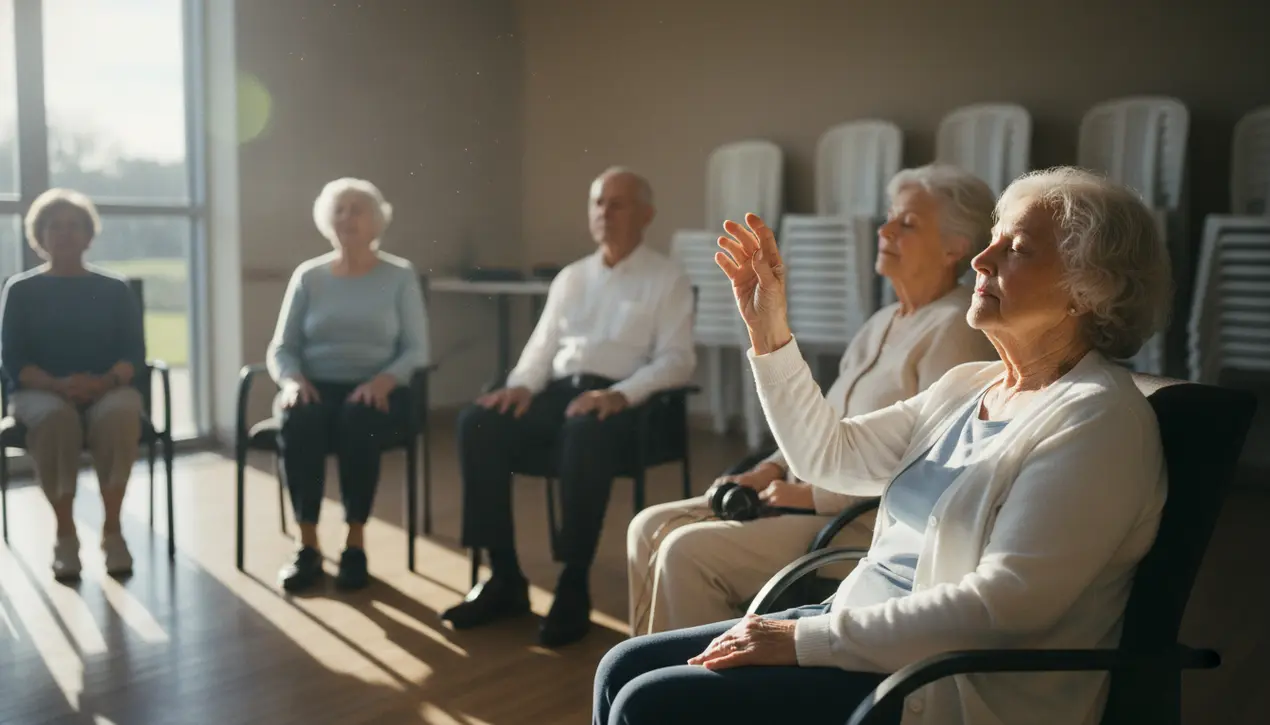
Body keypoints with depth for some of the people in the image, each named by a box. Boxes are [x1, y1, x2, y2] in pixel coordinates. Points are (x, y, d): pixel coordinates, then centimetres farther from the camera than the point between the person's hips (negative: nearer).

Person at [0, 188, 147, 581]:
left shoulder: (115, 289, 12)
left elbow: (134, 354, 3)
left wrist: (105, 381, -19)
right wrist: (57, 385, -20)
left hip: (107, 390, 0)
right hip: (39, 392, 0)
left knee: (119, 414, -36)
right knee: (56, 418, -37)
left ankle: (112, 530, -27)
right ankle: (65, 534, -25)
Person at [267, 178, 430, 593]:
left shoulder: (400, 275, 6)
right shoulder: (308, 276, 12)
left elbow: (416, 350, 0)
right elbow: (281, 347, 9)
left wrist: (385, 380, -20)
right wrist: (292, 380, -14)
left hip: (376, 391, -2)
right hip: (316, 387, 2)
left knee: (358, 419, -37)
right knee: (298, 419, -34)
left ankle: (355, 544, -23)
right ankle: (307, 546, -24)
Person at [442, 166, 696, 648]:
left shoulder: (667, 280, 6)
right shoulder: (570, 277, 22)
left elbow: (677, 360, -5)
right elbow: (542, 345, 19)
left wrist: (619, 394, -22)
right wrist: (521, 385, -4)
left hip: (618, 400, -5)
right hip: (558, 390, 5)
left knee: (587, 433, -40)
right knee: (478, 423, -22)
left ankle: (573, 587, -29)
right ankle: (504, 577, -16)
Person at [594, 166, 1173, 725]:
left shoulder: (1099, 420, -16)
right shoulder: (968, 385, 11)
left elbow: (1003, 604, -24)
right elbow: (831, 454, 11)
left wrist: (808, 637, -21)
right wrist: (769, 330, 3)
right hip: (868, 632, 8)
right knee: (625, 667, 2)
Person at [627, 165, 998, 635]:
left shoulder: (956, 329, -13)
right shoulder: (883, 323, 16)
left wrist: (815, 495, -16)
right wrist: (771, 470, 4)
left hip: (871, 525, -9)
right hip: (814, 497, 9)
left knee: (688, 551, -21)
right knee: (651, 528, 0)